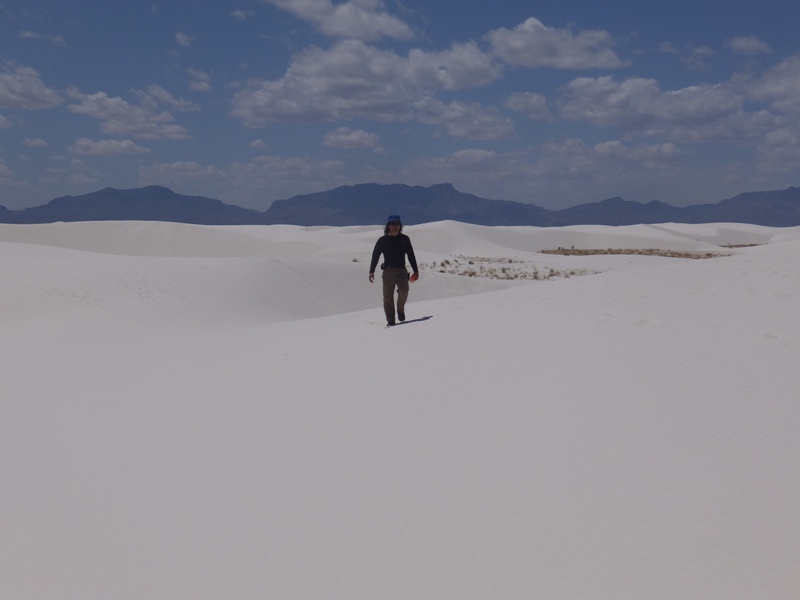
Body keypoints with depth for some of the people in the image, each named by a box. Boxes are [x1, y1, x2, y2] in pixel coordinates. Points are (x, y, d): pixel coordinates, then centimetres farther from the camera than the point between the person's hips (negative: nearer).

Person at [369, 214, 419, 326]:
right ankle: (390, 321, 4)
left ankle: (400, 310, 4)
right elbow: (375, 256, 3)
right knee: (388, 296, -3)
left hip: (401, 271, 0)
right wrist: (371, 271, -5)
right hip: (388, 271, 0)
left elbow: (411, 255, 14)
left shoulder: (404, 239, 7)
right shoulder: (382, 240, 3)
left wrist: (415, 270, 12)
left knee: (404, 290, -22)